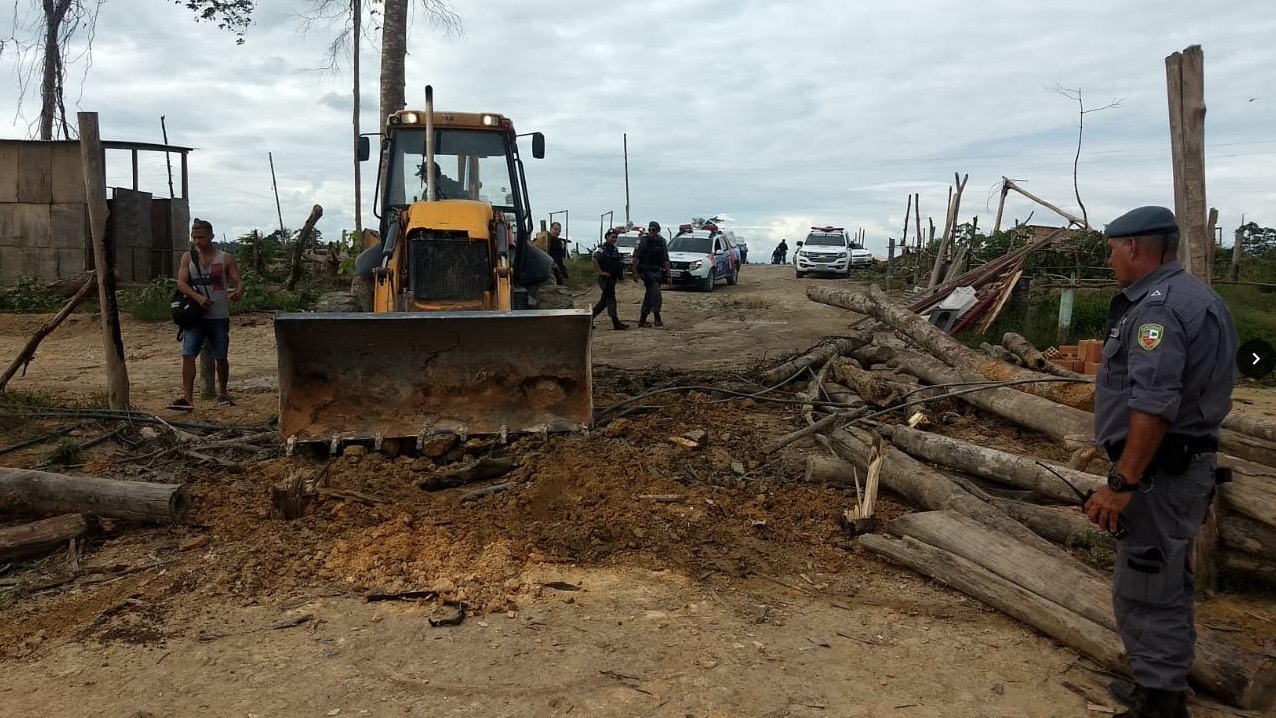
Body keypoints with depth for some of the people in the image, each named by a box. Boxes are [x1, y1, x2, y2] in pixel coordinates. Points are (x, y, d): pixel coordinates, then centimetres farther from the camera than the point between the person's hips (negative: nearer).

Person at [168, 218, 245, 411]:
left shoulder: (225, 259, 2)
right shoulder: (188, 257, 6)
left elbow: (239, 281, -3)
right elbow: (181, 283, -3)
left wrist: (238, 292, -28)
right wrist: (198, 297, -21)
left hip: (219, 317, -1)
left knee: (221, 357, 8)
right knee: (188, 355, -9)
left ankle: (222, 393, 26)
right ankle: (187, 397, -10)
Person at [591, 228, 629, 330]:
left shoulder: (615, 249, 16)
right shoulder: (602, 249, -10)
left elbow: (618, 264, 28)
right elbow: (595, 259, -26)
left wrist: (619, 275, 14)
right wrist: (600, 272, -24)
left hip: (612, 279, 9)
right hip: (605, 279, -9)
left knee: (604, 301, 13)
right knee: (611, 298, -10)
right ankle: (616, 322, -11)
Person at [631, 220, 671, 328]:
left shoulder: (662, 242, 8)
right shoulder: (643, 240, -4)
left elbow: (666, 260, 9)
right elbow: (635, 257, -5)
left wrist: (668, 275, 4)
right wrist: (635, 272, -12)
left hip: (657, 272, 5)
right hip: (646, 271, -5)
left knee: (650, 296, 8)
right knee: (656, 295, -15)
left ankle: (642, 320, 15)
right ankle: (657, 318, -11)